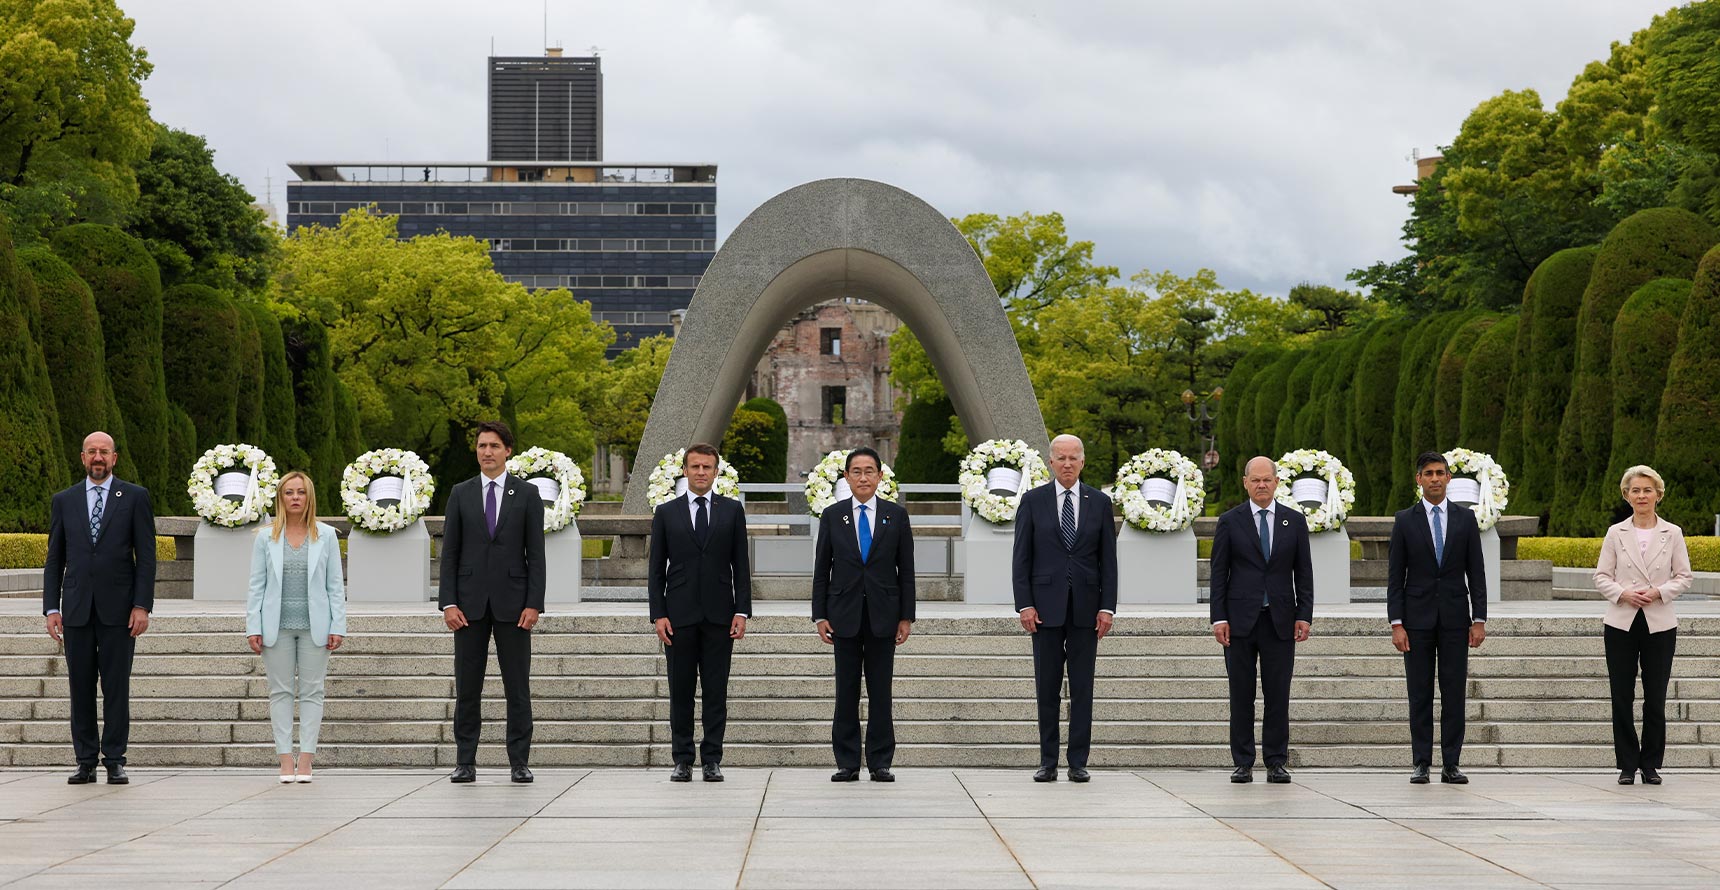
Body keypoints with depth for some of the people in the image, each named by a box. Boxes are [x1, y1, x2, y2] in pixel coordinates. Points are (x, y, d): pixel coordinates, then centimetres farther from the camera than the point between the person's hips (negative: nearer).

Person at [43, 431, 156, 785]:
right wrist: (51, 608, 1)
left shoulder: (135, 497, 4)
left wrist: (142, 606, -8)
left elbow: (146, 556, 1)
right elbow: (54, 559, 10)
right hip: (77, 610, 2)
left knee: (117, 688, -1)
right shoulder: (64, 501, 11)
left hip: (117, 609, -2)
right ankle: (85, 762, 9)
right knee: (81, 688, 4)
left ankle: (115, 762, 5)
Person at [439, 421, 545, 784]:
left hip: (512, 602, -1)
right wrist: (448, 602, -5)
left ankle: (519, 763, 6)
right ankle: (465, 763, 8)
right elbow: (449, 552, 5)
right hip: (470, 603, 1)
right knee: (467, 687, 3)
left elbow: (535, 553, 1)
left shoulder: (526, 495, 4)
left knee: (518, 686, 1)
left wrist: (534, 603, -8)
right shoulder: (461, 494, 8)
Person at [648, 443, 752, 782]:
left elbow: (741, 565, 6)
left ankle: (712, 760, 6)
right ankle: (683, 760, 8)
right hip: (680, 614, 0)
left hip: (719, 614, 0)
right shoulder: (666, 512, 7)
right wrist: (658, 614, -4)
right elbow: (656, 568, 6)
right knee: (681, 691, 2)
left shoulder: (732, 510, 7)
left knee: (716, 691, 2)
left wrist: (742, 611, -3)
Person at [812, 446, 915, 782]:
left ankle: (880, 763, 7)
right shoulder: (832, 515, 5)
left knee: (881, 692, 2)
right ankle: (847, 763, 6)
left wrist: (906, 616, 0)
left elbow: (906, 570, 5)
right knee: (846, 692, 2)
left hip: (883, 614, 0)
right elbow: (821, 569, 5)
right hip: (845, 614, 0)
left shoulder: (896, 515, 4)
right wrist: (820, 616, 0)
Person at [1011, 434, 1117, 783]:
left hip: (1085, 607, 1)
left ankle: (1078, 762, 6)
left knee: (1082, 689, 2)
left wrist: (1107, 607, -2)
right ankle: (1048, 763, 8)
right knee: (1047, 689, 3)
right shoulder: (1033, 501, 3)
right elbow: (1021, 558, 2)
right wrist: (1024, 604, -7)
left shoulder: (1099, 502, 7)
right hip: (1046, 606, -1)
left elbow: (1108, 560, 6)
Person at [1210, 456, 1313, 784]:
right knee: (1241, 695, 1)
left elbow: (1303, 571, 8)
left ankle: (1276, 763, 7)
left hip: (1280, 620, 1)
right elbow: (1219, 573, 3)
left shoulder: (1294, 520, 8)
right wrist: (1219, 618, -5)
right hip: (1241, 619, -1)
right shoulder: (1230, 521, 4)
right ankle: (1243, 763, 7)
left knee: (1278, 695, 1)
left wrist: (1304, 615, -1)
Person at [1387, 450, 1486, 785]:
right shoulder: (1405, 520, 3)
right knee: (1420, 694, 1)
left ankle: (1451, 764, 5)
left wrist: (1479, 619, -2)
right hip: (1418, 617, -1)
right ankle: (1421, 763, 5)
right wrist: (1396, 623, -7)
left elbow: (1476, 573, 5)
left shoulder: (1465, 518, 6)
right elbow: (1395, 577, 1)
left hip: (1454, 617, 1)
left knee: (1454, 693, 1)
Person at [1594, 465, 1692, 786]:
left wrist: (1659, 592, -13)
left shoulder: (1672, 533, 4)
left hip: (1659, 624, 0)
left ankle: (1651, 765, 12)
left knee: (1656, 699, 2)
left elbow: (1684, 576, 4)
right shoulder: (1615, 533, 5)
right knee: (1622, 697, 1)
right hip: (1621, 624, 0)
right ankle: (1627, 765, 9)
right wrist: (1622, 593, -14)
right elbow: (1601, 576, 4)